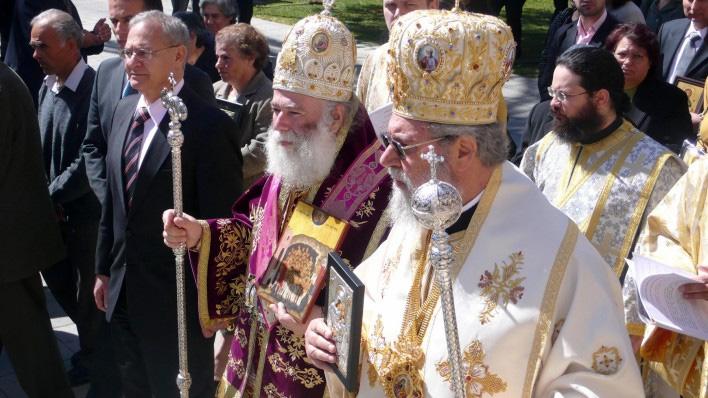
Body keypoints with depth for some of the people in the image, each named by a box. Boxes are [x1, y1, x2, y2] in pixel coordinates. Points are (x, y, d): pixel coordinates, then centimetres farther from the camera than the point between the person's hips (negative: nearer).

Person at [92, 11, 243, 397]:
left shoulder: (210, 126, -21)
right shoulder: (124, 110, 3)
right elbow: (113, 199, 11)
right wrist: (104, 269, 14)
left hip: (177, 300, -7)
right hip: (122, 291, 7)